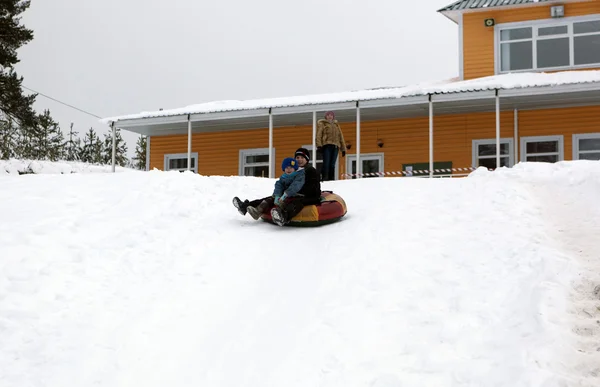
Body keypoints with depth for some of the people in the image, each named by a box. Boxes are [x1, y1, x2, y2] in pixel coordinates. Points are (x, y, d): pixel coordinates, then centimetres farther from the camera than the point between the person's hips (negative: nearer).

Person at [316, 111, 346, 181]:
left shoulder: (336, 125, 26)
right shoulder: (322, 124, 13)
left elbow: (341, 136, 25)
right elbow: (318, 135, 1)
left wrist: (343, 148, 19)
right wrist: (319, 145, -14)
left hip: (335, 146, 4)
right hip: (326, 145, -4)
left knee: (332, 165, 0)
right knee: (326, 163, -14)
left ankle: (332, 180, 1)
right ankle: (325, 179, -17)